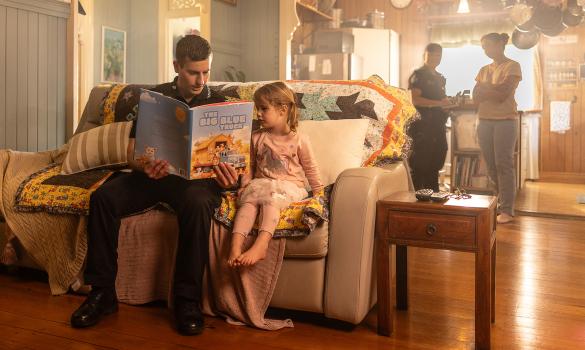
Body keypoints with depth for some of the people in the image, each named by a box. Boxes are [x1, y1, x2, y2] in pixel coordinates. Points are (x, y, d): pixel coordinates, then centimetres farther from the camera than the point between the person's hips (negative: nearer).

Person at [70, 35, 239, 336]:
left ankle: (187, 300, -27)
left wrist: (227, 176, -23)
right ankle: (102, 292, -12)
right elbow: (132, 151, 5)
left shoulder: (218, 105, 9)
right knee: (102, 197, -24)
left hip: (196, 176, -2)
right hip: (153, 173, 2)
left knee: (198, 203, -38)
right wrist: (144, 166, -21)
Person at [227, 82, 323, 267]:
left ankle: (260, 245, -50)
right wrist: (245, 184, 5)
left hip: (289, 186, -3)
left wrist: (319, 192, 6)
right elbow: (250, 165, 20)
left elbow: (310, 169, 9)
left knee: (271, 199, -36)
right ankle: (236, 246, -44)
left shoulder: (299, 140, 3)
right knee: (247, 201, -30)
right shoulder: (257, 137, 13)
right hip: (261, 183, 3)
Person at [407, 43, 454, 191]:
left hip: (438, 127, 9)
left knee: (435, 164, 12)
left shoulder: (440, 77, 21)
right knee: (420, 165, -8)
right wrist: (439, 103, -20)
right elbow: (415, 100, -15)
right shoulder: (418, 75, -4)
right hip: (423, 127, -8)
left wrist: (449, 104, 7)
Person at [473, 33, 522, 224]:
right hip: (484, 120, 6)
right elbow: (476, 97, 7)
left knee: (504, 164, -8)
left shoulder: (512, 66, 0)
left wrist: (484, 88, -1)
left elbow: (504, 94, -12)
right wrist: (495, 89, -7)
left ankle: (507, 210, -5)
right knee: (491, 165, 5)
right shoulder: (484, 70, 17)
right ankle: (498, 203, 15)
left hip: (505, 120, -6)